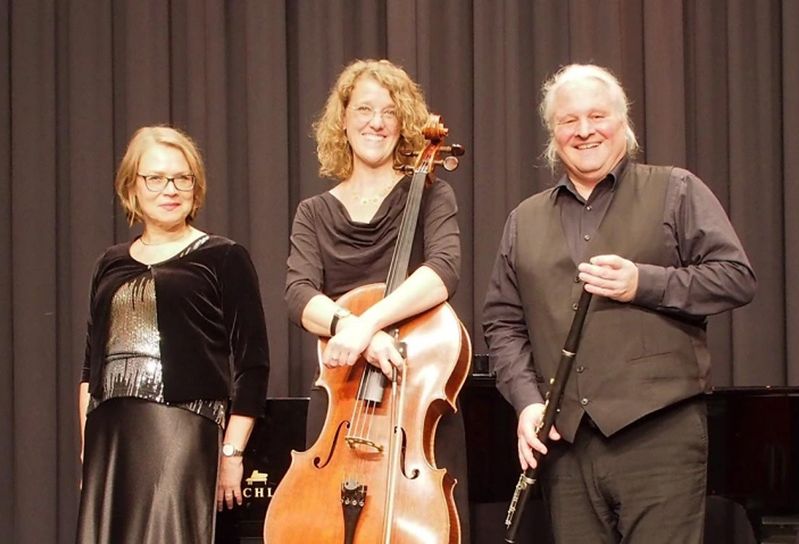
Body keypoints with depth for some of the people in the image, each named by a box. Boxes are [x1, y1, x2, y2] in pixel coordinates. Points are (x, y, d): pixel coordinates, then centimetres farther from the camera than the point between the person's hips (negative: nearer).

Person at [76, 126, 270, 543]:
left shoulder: (223, 259, 3)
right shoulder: (112, 265, 17)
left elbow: (252, 364, 0)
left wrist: (232, 451, -5)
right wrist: (87, 446, 14)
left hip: (184, 432, -5)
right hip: (109, 436, 5)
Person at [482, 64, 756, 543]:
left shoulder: (675, 192, 7)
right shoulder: (525, 221, 18)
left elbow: (737, 278, 0)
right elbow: (502, 321, 16)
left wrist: (644, 284, -12)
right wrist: (527, 399, 0)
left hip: (658, 429, -3)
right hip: (564, 439, 4)